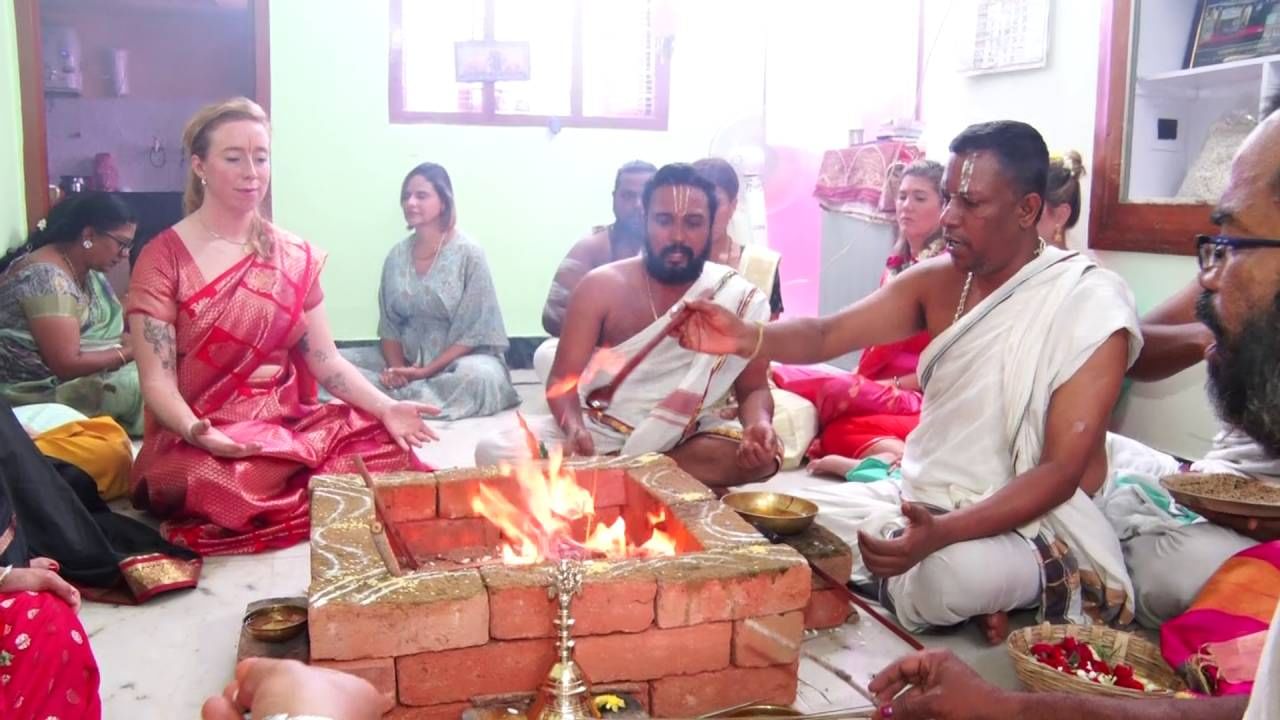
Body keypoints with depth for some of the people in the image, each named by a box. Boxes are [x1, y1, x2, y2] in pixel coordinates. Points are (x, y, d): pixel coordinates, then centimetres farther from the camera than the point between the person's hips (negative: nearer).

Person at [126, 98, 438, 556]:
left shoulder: (295, 256, 9)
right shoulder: (164, 258, -4)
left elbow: (325, 360, 5)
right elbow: (157, 382, -10)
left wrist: (386, 407, -13)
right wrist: (194, 430, -32)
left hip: (291, 425, 4)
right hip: (202, 443, -3)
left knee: (385, 447, -24)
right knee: (219, 485, -39)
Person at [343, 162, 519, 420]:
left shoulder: (468, 253, -9)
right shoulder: (396, 256, 5)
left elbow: (474, 331, -12)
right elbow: (389, 325, 5)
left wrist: (426, 371, -20)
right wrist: (397, 369, -15)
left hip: (458, 359, -4)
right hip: (406, 358, 4)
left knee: (480, 376, -38)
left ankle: (395, 398, -26)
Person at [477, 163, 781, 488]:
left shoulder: (739, 299, -6)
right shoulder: (601, 287, -8)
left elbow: (753, 389, -1)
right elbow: (563, 380, -8)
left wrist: (759, 425, -26)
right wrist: (575, 430, -30)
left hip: (684, 438, 1)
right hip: (597, 431, 0)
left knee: (761, 455, -31)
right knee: (495, 451, -23)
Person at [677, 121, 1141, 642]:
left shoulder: (1091, 303, -17)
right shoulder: (937, 280, 1)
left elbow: (1062, 471, -20)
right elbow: (826, 335, -7)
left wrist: (943, 532, -34)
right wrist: (744, 337, -30)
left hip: (1025, 522, -7)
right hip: (917, 500, 7)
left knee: (951, 573, -39)